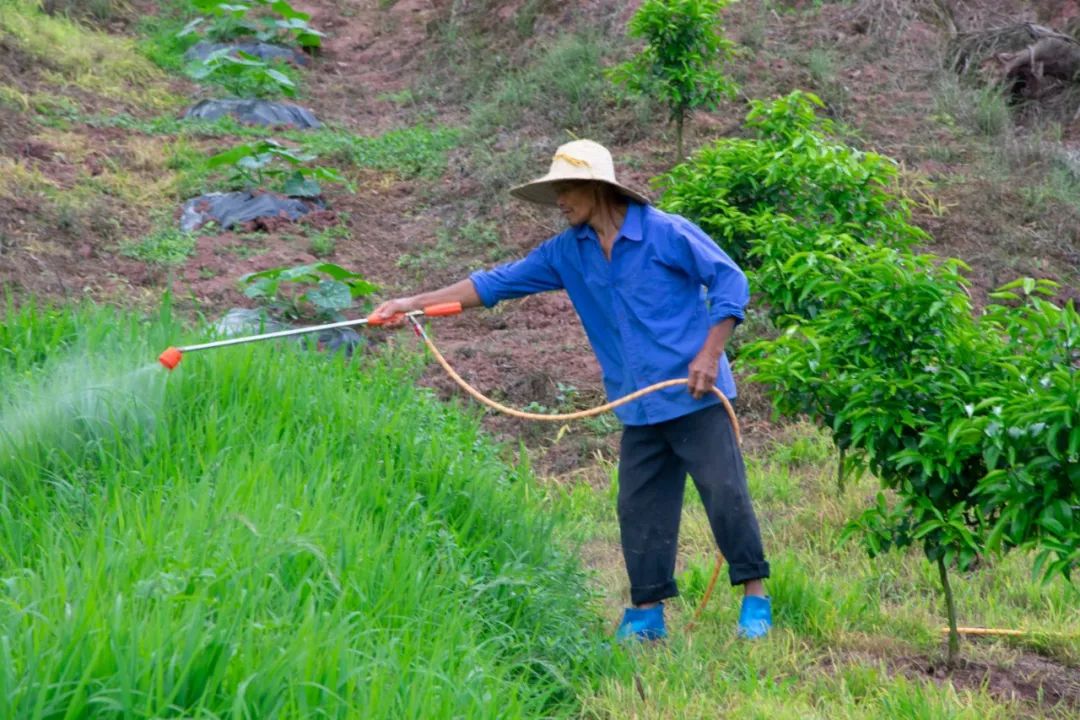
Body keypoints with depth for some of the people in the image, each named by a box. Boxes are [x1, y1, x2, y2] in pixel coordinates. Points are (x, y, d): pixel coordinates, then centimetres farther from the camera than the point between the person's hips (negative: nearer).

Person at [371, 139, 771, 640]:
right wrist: (414, 303, 2)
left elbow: (730, 281, -6)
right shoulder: (568, 253, 7)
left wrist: (709, 355, -14)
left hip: (696, 397, -6)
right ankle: (647, 614, 15)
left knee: (725, 493, -6)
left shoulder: (667, 233, -9)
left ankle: (755, 598, 5)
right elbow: (497, 283, 7)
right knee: (640, 509, 6)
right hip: (640, 409, 6)